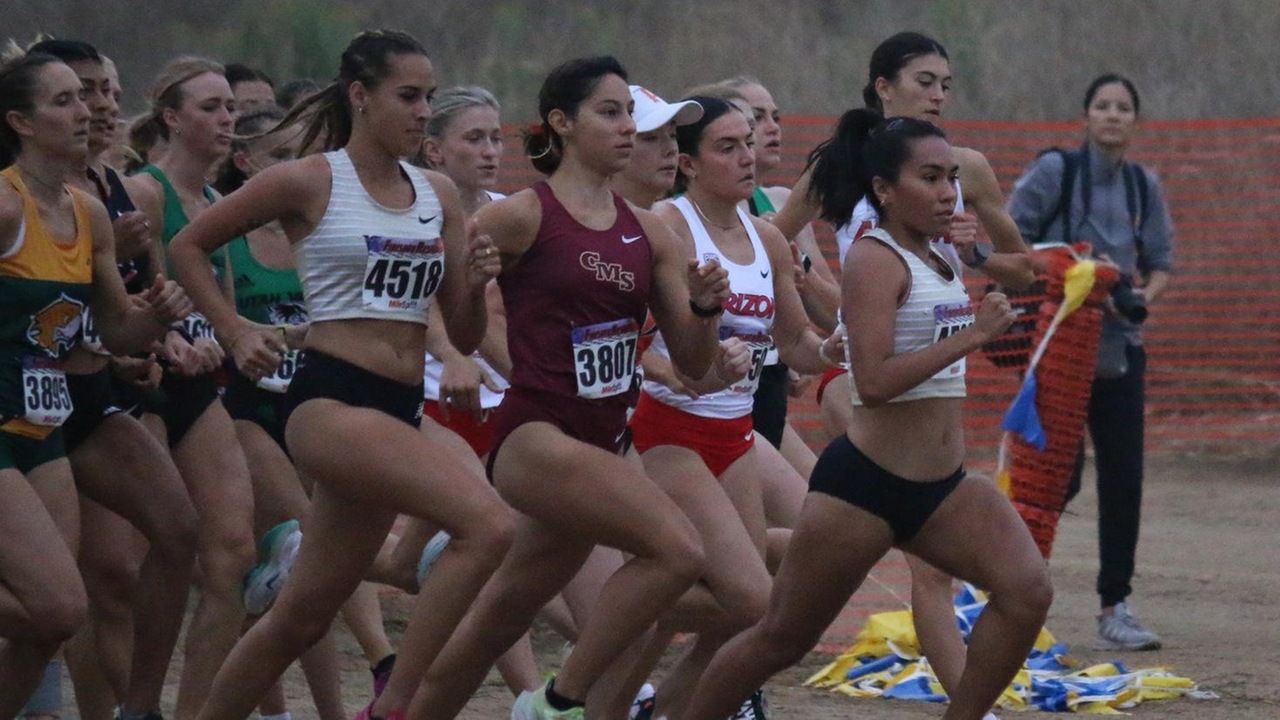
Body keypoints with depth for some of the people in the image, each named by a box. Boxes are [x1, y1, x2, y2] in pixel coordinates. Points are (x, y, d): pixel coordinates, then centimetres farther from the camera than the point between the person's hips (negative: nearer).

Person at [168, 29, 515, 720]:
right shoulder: (308, 182, -3)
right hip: (330, 400, -7)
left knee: (302, 617, 11)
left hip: (397, 414, 7)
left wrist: (475, 284, -5)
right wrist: (235, 331, -1)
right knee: (487, 523, -27)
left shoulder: (439, 195, 13)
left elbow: (464, 336, 15)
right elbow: (188, 246, 8)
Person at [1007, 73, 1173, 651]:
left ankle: (1115, 607, 10)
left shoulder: (1144, 185, 9)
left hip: (1120, 346, 5)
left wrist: (1144, 294, -9)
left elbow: (1162, 261, 12)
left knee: (1123, 478, 2)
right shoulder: (1054, 171, -6)